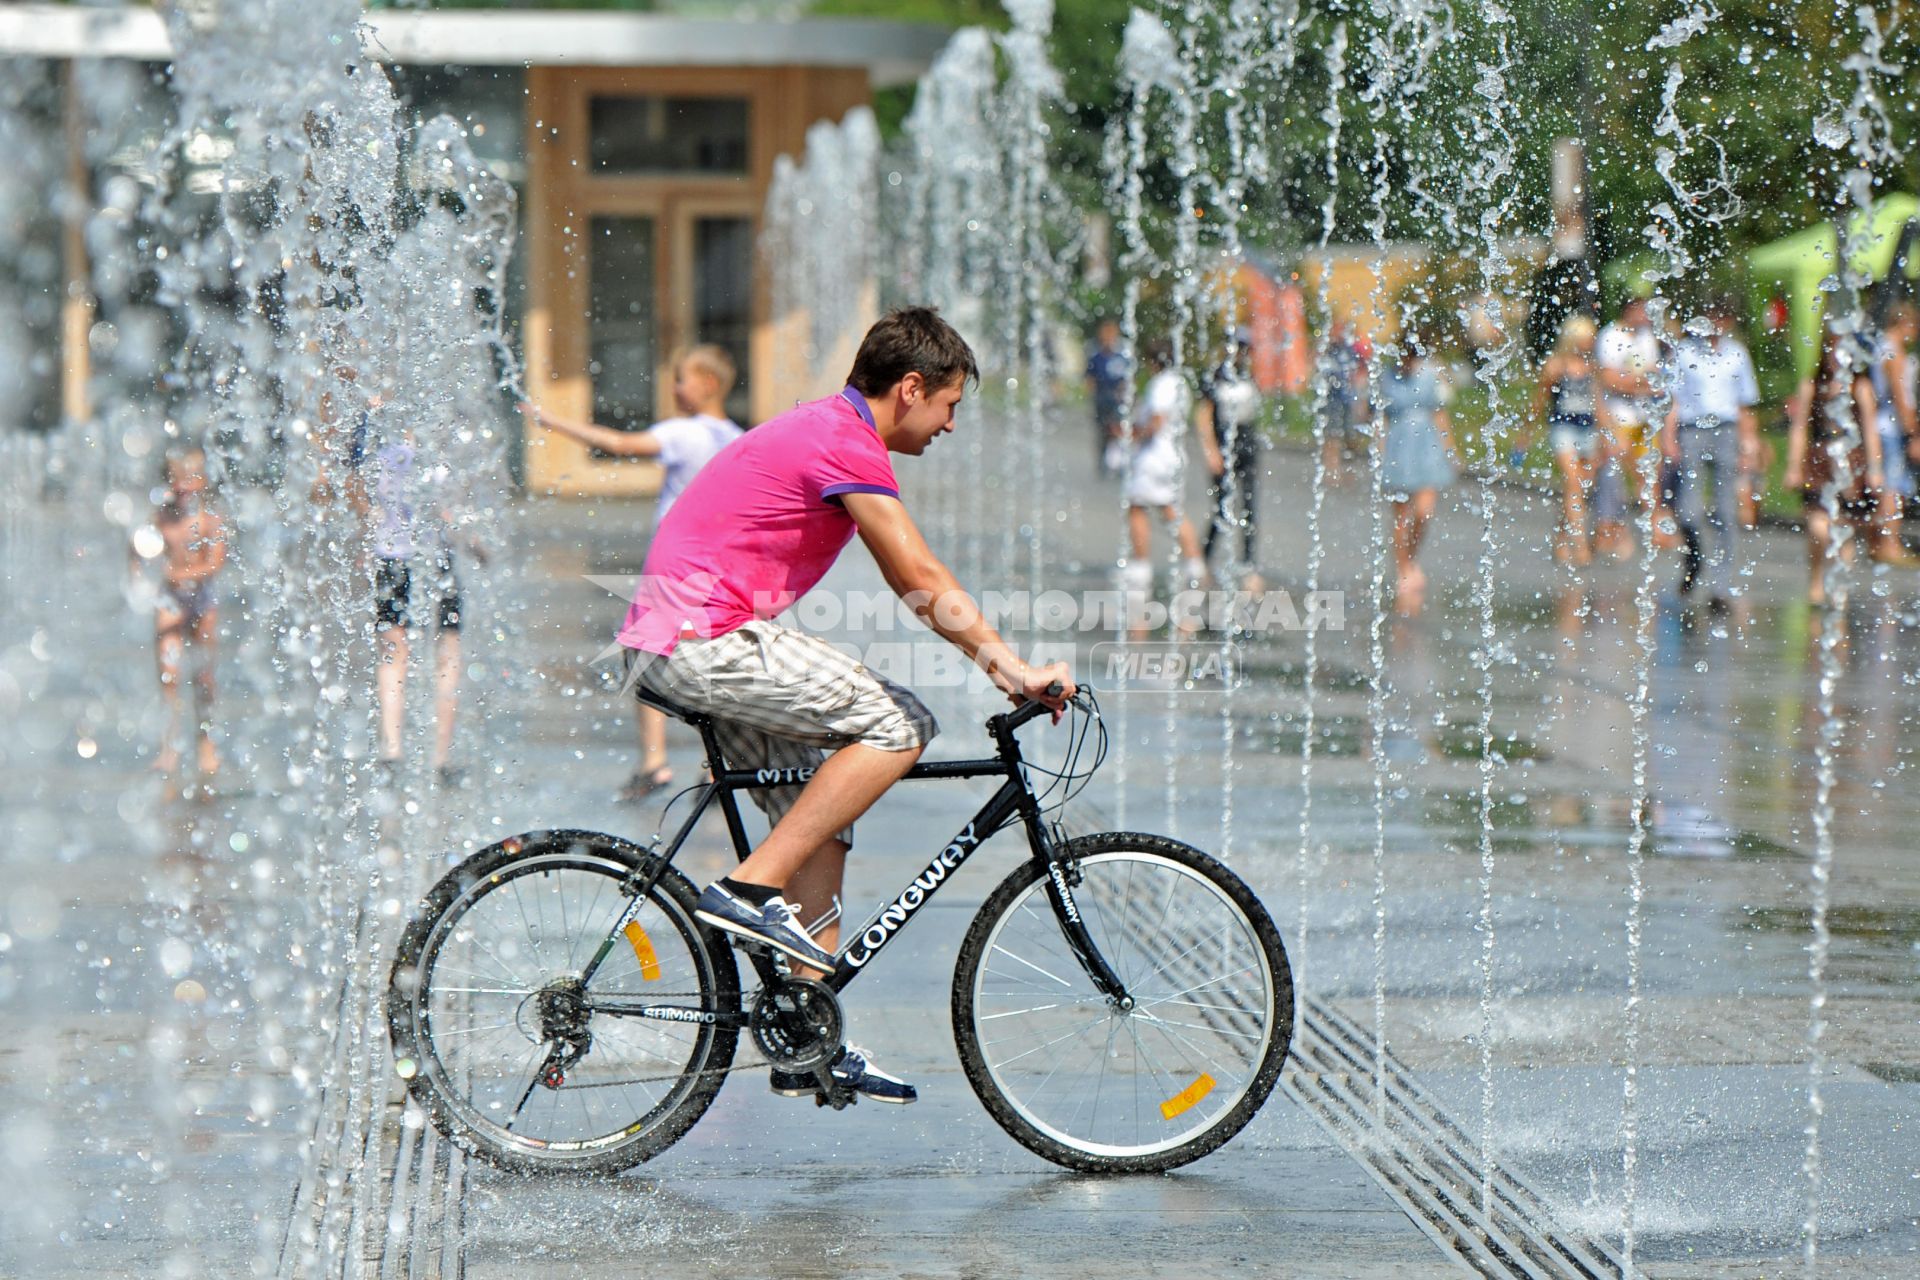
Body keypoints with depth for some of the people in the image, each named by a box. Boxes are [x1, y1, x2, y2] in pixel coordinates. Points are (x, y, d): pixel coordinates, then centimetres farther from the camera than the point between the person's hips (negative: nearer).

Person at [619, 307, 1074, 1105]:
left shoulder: (825, 432, 21)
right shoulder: (847, 447, -13)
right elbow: (924, 586, -16)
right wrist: (1015, 669, -13)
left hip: (665, 639, 10)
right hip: (704, 640, -10)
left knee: (820, 813, 11)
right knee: (899, 725, -11)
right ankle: (752, 890, -11)